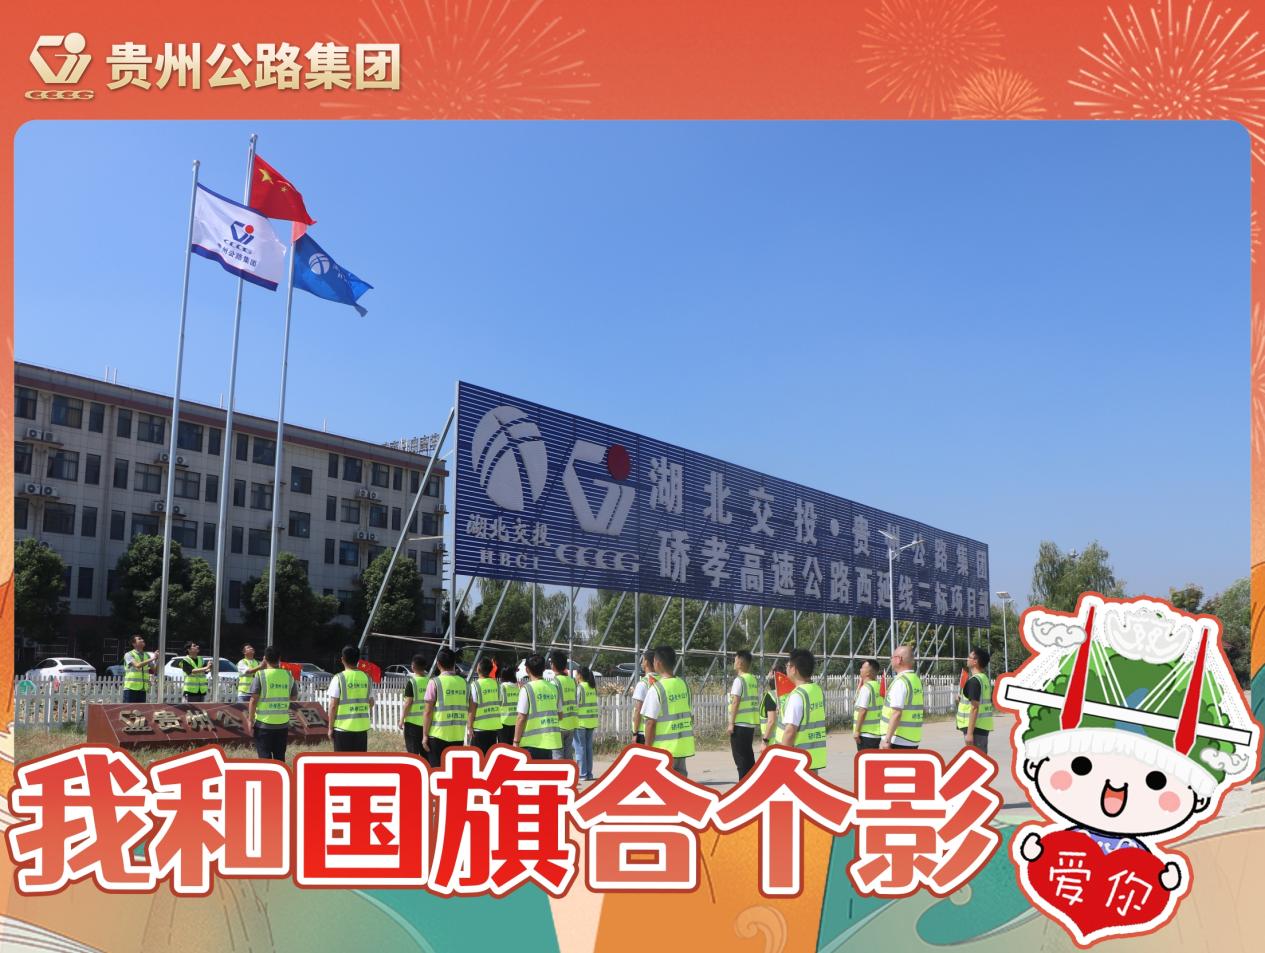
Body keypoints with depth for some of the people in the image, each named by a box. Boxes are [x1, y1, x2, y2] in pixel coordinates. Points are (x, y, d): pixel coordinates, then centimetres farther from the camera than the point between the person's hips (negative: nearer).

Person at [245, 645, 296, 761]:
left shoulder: (260, 674, -9)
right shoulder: (287, 675, 2)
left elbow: (253, 699, -10)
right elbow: (294, 697, 12)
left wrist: (250, 720, -4)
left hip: (264, 723, -3)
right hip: (283, 724, 3)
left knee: (265, 756, 3)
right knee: (280, 757, 13)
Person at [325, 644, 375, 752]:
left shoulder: (338, 679, -9)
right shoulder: (366, 678, 4)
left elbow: (333, 706, -10)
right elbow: (371, 703, 10)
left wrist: (330, 727, -2)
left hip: (343, 727, -4)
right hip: (362, 727, 4)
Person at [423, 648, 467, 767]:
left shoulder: (435, 682, -8)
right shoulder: (463, 682, 5)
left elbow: (428, 712, -9)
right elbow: (466, 709, 7)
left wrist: (425, 735, -4)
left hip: (438, 734, -4)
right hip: (458, 735, 4)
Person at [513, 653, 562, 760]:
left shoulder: (527, 689, -9)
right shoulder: (553, 688, 7)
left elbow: (521, 718, -12)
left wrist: (516, 741, -6)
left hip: (532, 743, -5)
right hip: (552, 742, 5)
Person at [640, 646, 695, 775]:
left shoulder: (657, 689, -14)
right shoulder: (683, 684, 6)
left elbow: (651, 722, -15)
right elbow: (691, 716, 13)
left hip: (664, 749, -6)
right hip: (684, 746, 6)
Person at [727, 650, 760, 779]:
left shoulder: (739, 680, -11)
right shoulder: (754, 680, 11)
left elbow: (735, 702, -15)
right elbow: (756, 701, 14)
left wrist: (731, 723, -13)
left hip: (739, 724, -8)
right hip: (751, 724, 8)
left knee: (740, 758, -3)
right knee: (748, 756, 15)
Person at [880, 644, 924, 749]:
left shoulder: (900, 681, -16)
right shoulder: (917, 680, 12)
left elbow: (897, 713, -23)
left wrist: (887, 739, -24)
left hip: (898, 740, -9)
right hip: (913, 740, 9)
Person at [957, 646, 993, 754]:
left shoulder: (974, 681, -16)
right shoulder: (985, 679, 13)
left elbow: (974, 708, -21)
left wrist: (969, 733, -22)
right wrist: (963, 699, 17)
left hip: (975, 727, -10)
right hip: (984, 727, 10)